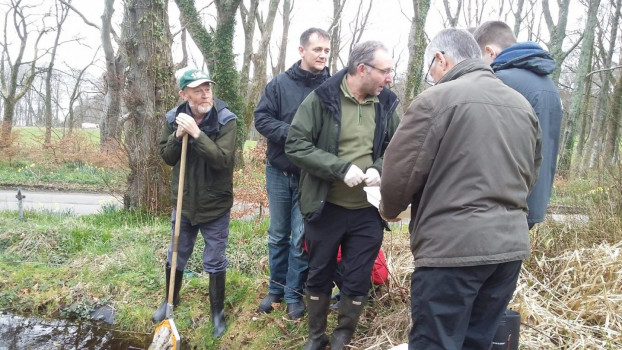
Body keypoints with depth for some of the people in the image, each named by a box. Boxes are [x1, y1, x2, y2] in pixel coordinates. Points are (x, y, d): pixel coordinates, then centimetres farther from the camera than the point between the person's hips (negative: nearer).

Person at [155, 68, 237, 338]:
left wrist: (197, 134, -33)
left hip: (215, 204, -3)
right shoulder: (174, 118, -6)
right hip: (183, 202, 4)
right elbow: (166, 157, -1)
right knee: (176, 257, 19)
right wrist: (177, 136, -20)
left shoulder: (226, 120, -17)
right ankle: (171, 300, 44)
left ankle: (217, 311, 27)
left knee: (215, 262, 8)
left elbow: (223, 159, -26)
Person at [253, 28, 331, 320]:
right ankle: (276, 288, 32)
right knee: (278, 235, 15)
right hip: (278, 172, 2)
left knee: (301, 239, 4)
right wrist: (292, 133, -19)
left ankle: (294, 294, 21)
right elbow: (261, 118, -5)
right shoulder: (280, 83, -3)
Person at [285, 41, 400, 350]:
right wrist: (341, 168, -22)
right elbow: (295, 144, -14)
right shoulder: (321, 99, -11)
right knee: (319, 275, 15)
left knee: (358, 281, 11)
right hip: (326, 207, -2)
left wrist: (379, 169, -13)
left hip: (368, 211, 3)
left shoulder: (386, 104, 0)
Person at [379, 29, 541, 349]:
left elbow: (400, 173, -10)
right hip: (511, 244, 8)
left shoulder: (436, 99, -10)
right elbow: (530, 175, 19)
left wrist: (389, 210, 10)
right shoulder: (523, 105, 13)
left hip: (453, 247, -7)